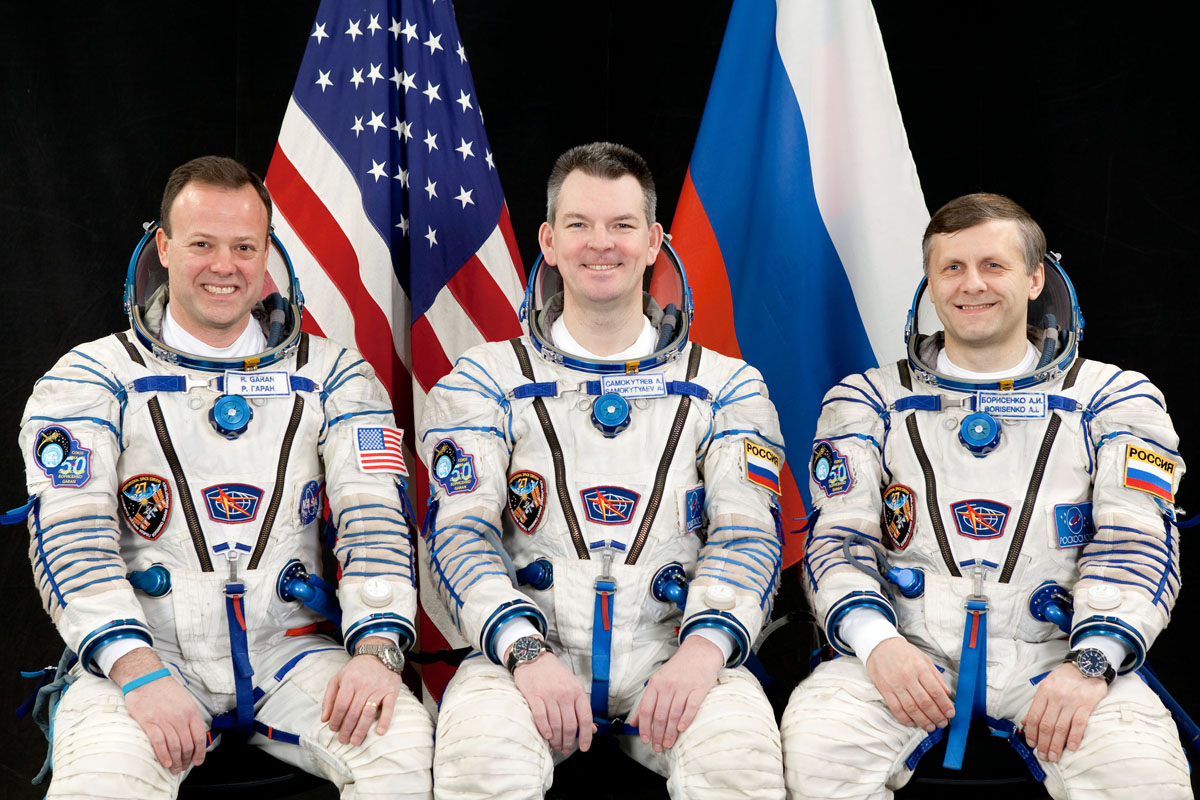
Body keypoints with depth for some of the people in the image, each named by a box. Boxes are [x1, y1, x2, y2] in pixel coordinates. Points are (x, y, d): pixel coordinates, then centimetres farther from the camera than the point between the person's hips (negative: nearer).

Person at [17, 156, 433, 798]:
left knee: (403, 743, -26)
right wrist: (139, 673, -20)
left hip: (290, 651, 2)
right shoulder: (92, 378, 5)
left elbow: (373, 514, 2)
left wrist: (376, 650, -16)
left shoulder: (329, 374, 11)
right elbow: (70, 535, -5)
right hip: (143, 652, -1)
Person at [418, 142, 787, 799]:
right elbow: (459, 530, 1)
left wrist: (703, 647, -18)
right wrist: (526, 651, -18)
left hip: (673, 653, 1)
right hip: (529, 651, 0)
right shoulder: (486, 380, 11)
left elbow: (748, 534, 3)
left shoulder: (726, 386, 13)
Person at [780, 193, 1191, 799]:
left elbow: (1134, 545, 2)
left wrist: (1091, 663, -17)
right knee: (814, 749, -30)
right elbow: (840, 538, 6)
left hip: (1050, 652, 0)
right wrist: (876, 641, -15)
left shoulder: (1114, 398, 12)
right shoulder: (868, 402, 14)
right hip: (907, 651, 0)